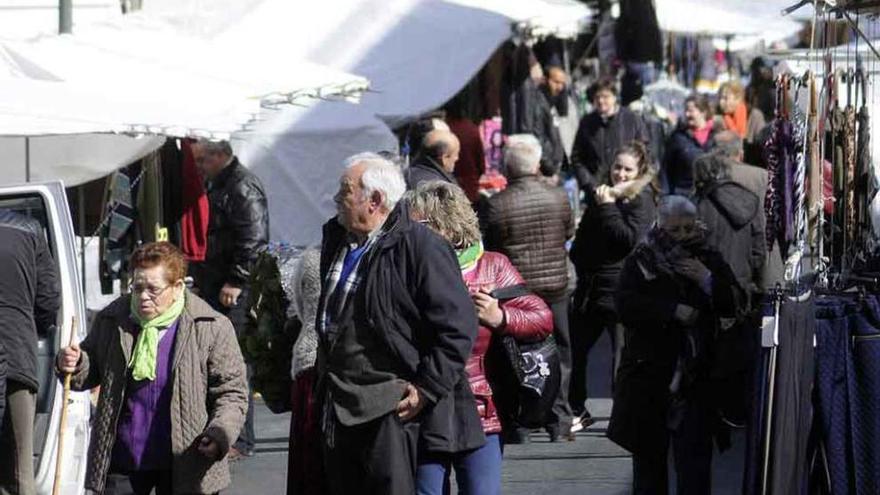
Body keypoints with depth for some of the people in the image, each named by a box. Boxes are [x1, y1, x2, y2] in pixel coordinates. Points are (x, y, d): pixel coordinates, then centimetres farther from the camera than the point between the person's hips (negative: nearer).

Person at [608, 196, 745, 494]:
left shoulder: (710, 260, 8)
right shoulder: (641, 261, 1)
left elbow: (734, 305, 4)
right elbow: (624, 305, -12)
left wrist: (708, 281, -13)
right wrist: (673, 311, -17)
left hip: (696, 378, 1)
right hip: (649, 377, -1)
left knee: (696, 458, -5)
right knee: (649, 459, 9)